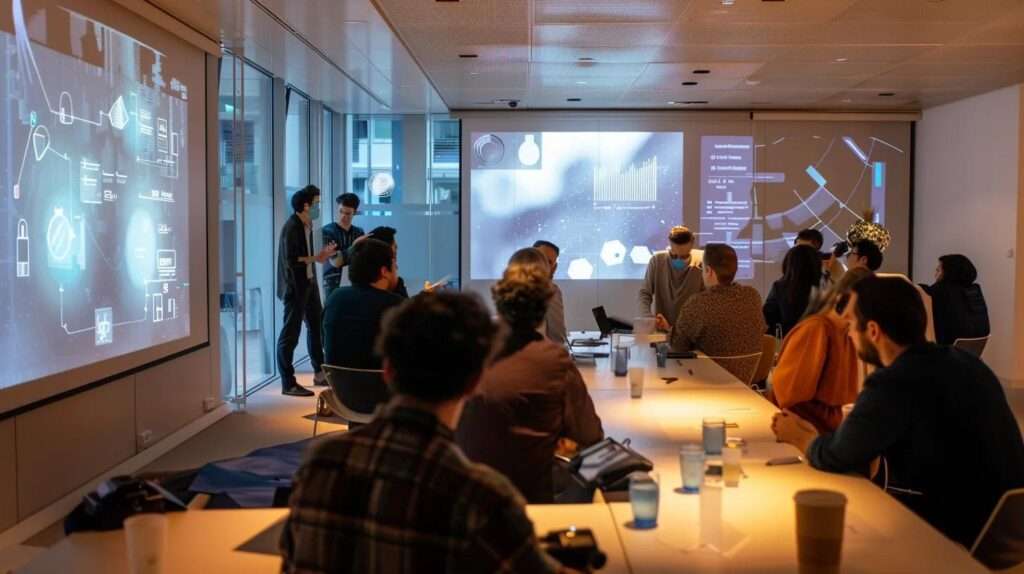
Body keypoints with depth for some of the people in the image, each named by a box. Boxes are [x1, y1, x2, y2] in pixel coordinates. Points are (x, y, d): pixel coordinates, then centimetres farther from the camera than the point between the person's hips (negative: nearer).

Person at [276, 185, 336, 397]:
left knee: (316, 326, 18)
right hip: (295, 286, -10)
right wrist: (316, 258, -19)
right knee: (290, 333, -4)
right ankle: (288, 384, 2)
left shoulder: (307, 225, 10)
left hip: (309, 284, 10)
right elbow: (291, 260, -24)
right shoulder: (291, 227, -17)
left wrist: (320, 255, 1)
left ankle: (320, 373, 32)